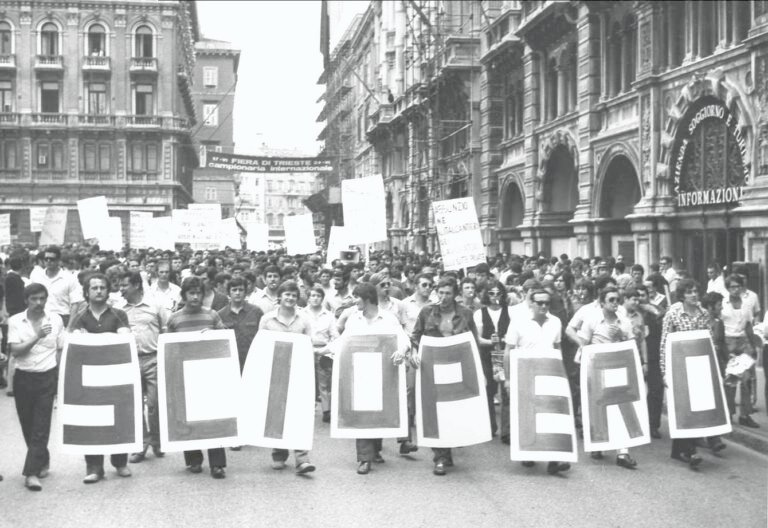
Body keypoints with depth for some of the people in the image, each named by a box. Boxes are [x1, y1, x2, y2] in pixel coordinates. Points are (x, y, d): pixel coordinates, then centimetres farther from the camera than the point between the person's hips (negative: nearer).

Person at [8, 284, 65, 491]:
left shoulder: (55, 320, 1)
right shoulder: (15, 321, -1)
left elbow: (61, 351, 6)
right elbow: (15, 351, -10)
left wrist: (60, 380, 2)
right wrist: (37, 336, -22)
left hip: (47, 378, -1)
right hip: (23, 378, 1)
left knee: (41, 427, -6)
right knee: (28, 426, 9)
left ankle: (32, 473, -4)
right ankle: (43, 461, 31)